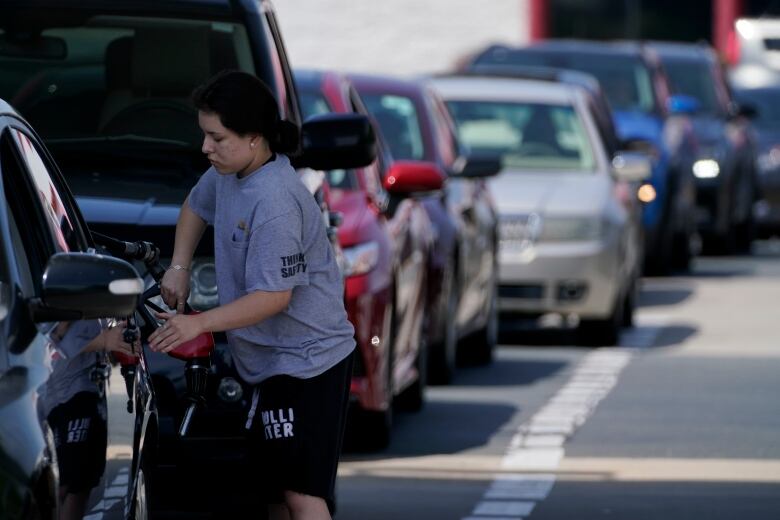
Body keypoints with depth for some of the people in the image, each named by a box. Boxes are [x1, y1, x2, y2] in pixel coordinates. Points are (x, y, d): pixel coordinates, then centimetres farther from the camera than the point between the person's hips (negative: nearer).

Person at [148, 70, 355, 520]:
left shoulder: (275, 201, -25)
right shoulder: (229, 173, 4)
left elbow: (273, 296, -25)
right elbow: (197, 206, 28)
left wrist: (199, 323, -26)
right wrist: (179, 267, 13)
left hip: (307, 360, -10)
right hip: (268, 361, 10)